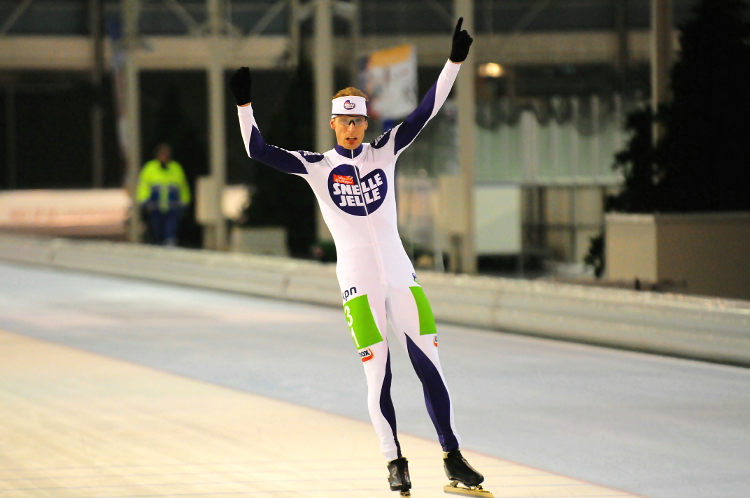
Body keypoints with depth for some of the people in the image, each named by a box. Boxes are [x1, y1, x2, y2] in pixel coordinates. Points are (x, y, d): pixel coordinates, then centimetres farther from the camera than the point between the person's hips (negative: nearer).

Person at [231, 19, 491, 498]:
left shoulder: (384, 151, 8)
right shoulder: (316, 166, 3)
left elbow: (426, 112, 5)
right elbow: (259, 151, -4)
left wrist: (455, 62, -1)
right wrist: (244, 104, -15)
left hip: (400, 274, 2)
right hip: (358, 279, -2)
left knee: (430, 365, -1)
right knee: (378, 375, -4)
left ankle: (453, 458, 5)